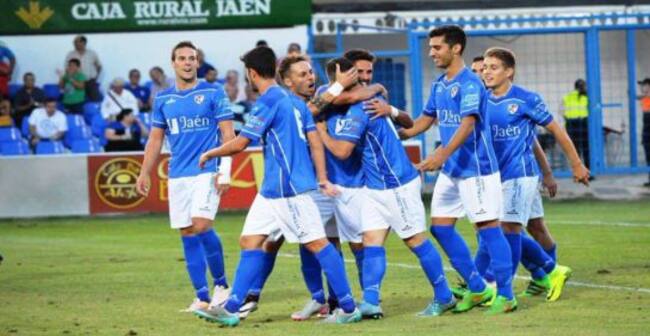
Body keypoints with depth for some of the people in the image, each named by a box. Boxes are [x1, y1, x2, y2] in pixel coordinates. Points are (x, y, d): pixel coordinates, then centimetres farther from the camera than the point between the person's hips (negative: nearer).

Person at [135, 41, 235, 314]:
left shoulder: (214, 93, -1)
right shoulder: (163, 99, 11)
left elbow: (228, 133, -4)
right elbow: (155, 139, 16)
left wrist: (225, 169, -13)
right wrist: (145, 173, 10)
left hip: (207, 171, -5)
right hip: (177, 176, 5)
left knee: (201, 225, -18)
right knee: (187, 235, 2)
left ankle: (221, 284, -1)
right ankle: (202, 296, 7)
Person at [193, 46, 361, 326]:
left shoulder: (268, 102, -13)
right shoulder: (293, 101, 14)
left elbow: (239, 144, -12)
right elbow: (315, 141, 11)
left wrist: (210, 154, 4)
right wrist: (323, 179, 10)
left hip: (289, 188, -10)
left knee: (317, 243, -5)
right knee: (249, 242, 8)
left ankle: (349, 308, -2)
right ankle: (231, 309, 7)